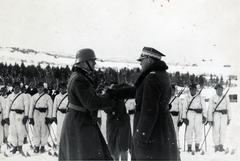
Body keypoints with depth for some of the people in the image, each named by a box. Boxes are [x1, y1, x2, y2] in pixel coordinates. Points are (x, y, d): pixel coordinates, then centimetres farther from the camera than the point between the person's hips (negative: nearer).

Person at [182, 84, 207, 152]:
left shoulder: (200, 97, 9)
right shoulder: (186, 97, 8)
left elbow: (204, 107, 8)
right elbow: (184, 108, 5)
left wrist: (204, 116, 1)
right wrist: (184, 117, -2)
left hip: (198, 114, 0)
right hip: (190, 113, 0)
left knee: (198, 130, -2)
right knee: (189, 130, -3)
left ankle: (197, 146, 5)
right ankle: (189, 146, 2)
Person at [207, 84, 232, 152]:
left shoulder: (226, 98, 9)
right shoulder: (212, 98, 1)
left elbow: (228, 109, 14)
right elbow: (209, 110, 1)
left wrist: (229, 119, 12)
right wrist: (209, 120, -3)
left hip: (224, 114, 2)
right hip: (216, 114, -2)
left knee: (223, 130, -9)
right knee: (216, 129, -11)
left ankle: (221, 145, -5)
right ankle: (216, 146, -4)